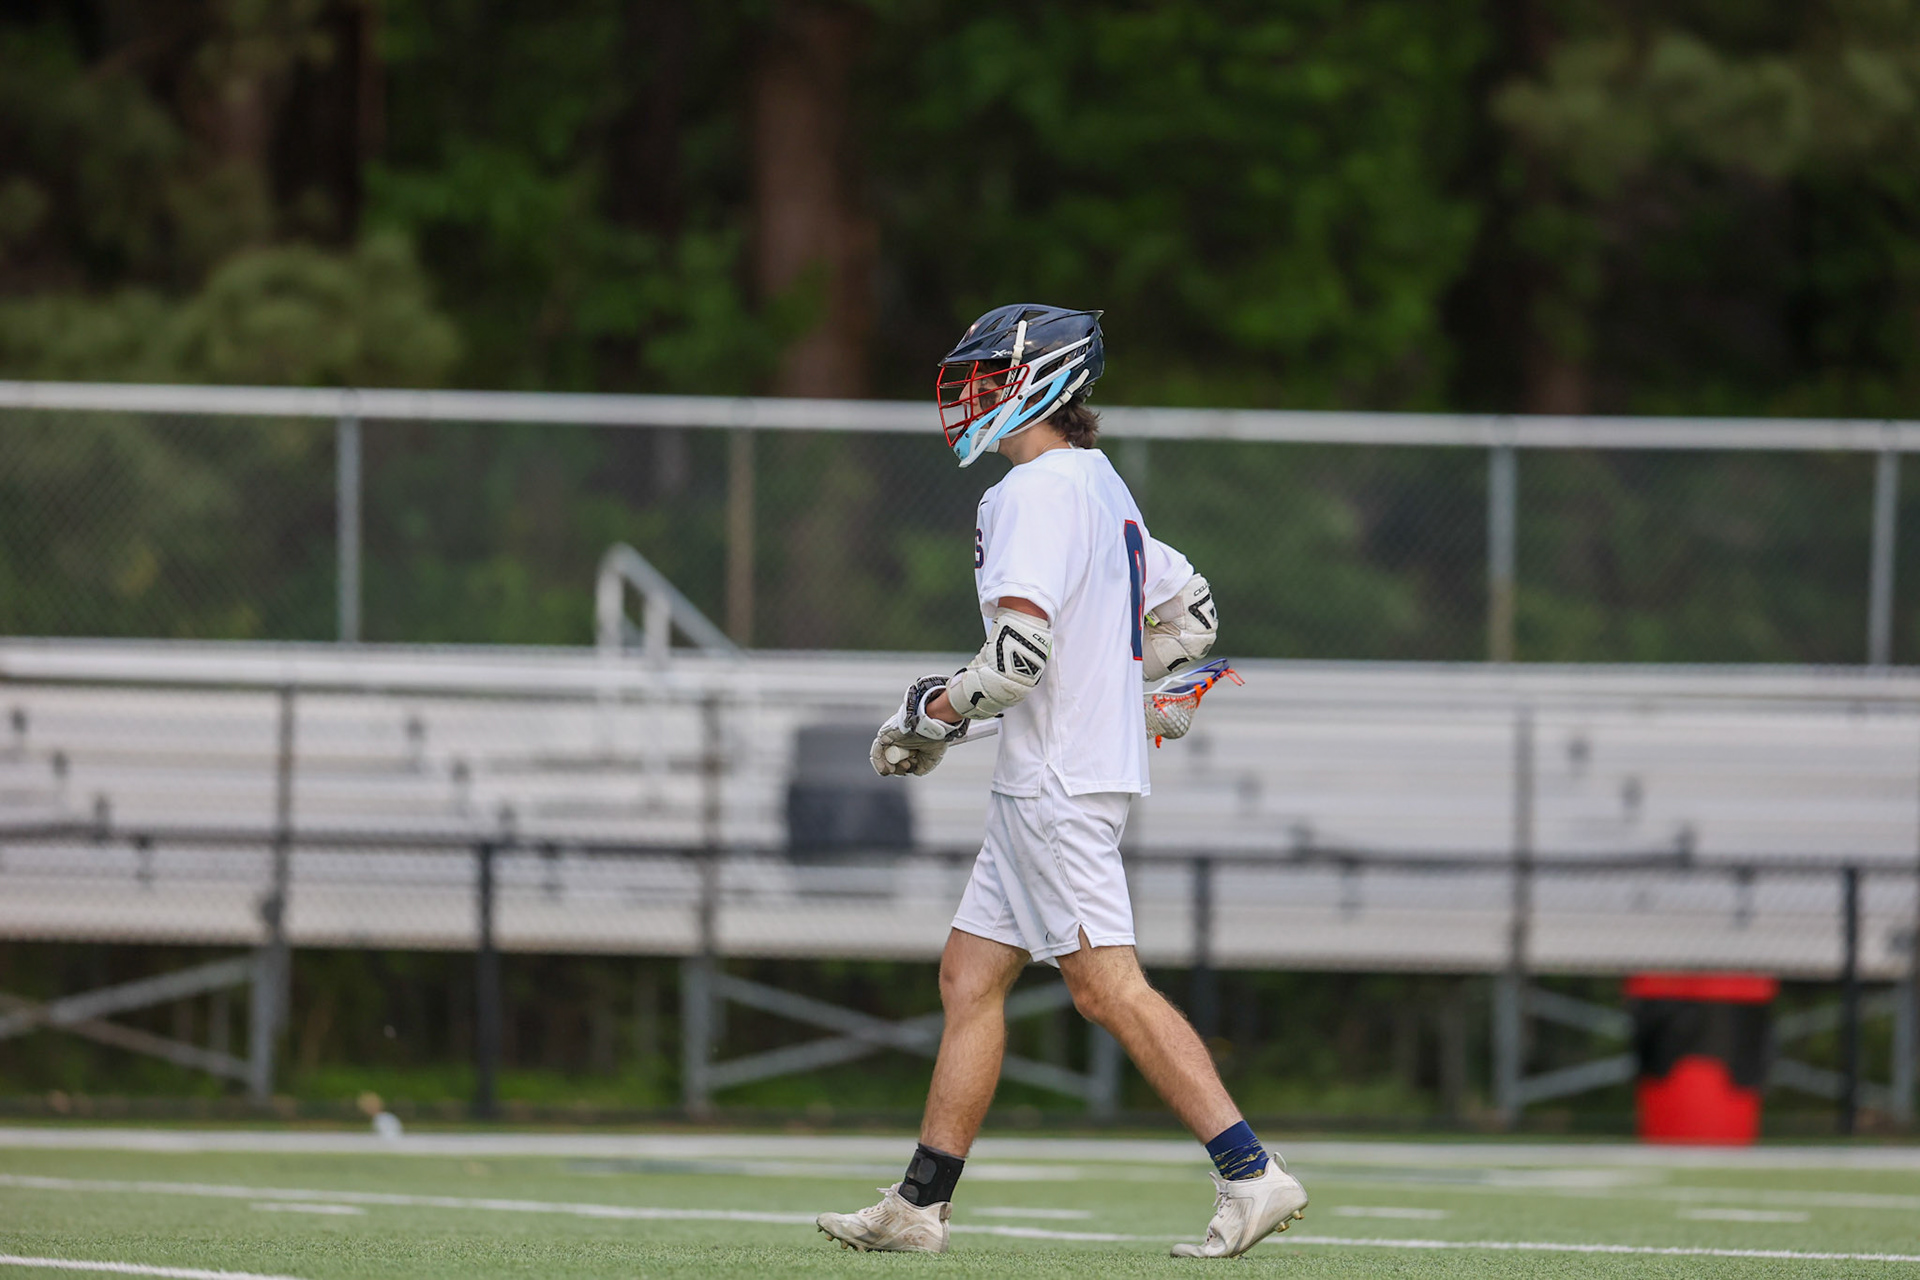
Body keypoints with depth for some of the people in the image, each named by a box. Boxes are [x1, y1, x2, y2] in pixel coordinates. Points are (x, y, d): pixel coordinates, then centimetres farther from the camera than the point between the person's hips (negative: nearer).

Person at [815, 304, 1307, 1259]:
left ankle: (1252, 1176, -16)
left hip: (1055, 782, -10)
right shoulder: (1103, 489, 16)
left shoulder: (1036, 492, -14)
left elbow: (1019, 653, -23)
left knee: (1107, 986, -12)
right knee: (968, 976, 11)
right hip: (1045, 782, 10)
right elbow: (1192, 612, 25)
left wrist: (931, 716, -9)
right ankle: (920, 1207, 13)